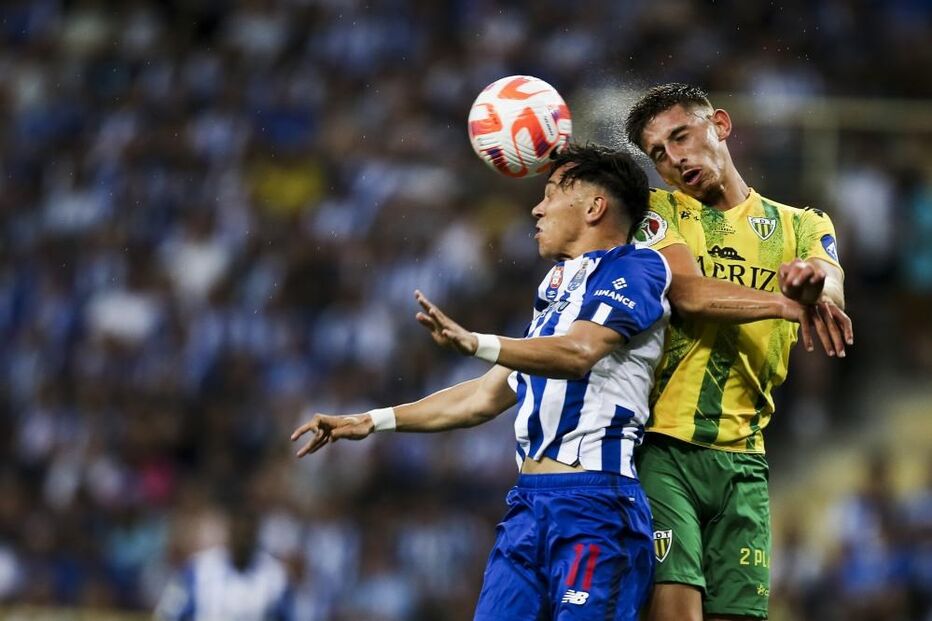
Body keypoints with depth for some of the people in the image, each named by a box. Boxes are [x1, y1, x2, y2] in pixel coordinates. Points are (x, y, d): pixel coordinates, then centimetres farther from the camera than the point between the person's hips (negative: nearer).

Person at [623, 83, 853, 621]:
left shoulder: (801, 227, 15)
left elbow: (834, 306, -7)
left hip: (743, 458, 3)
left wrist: (815, 281, -31)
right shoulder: (659, 212, 9)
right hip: (664, 447, -3)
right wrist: (790, 299, -25)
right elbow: (689, 294, -11)